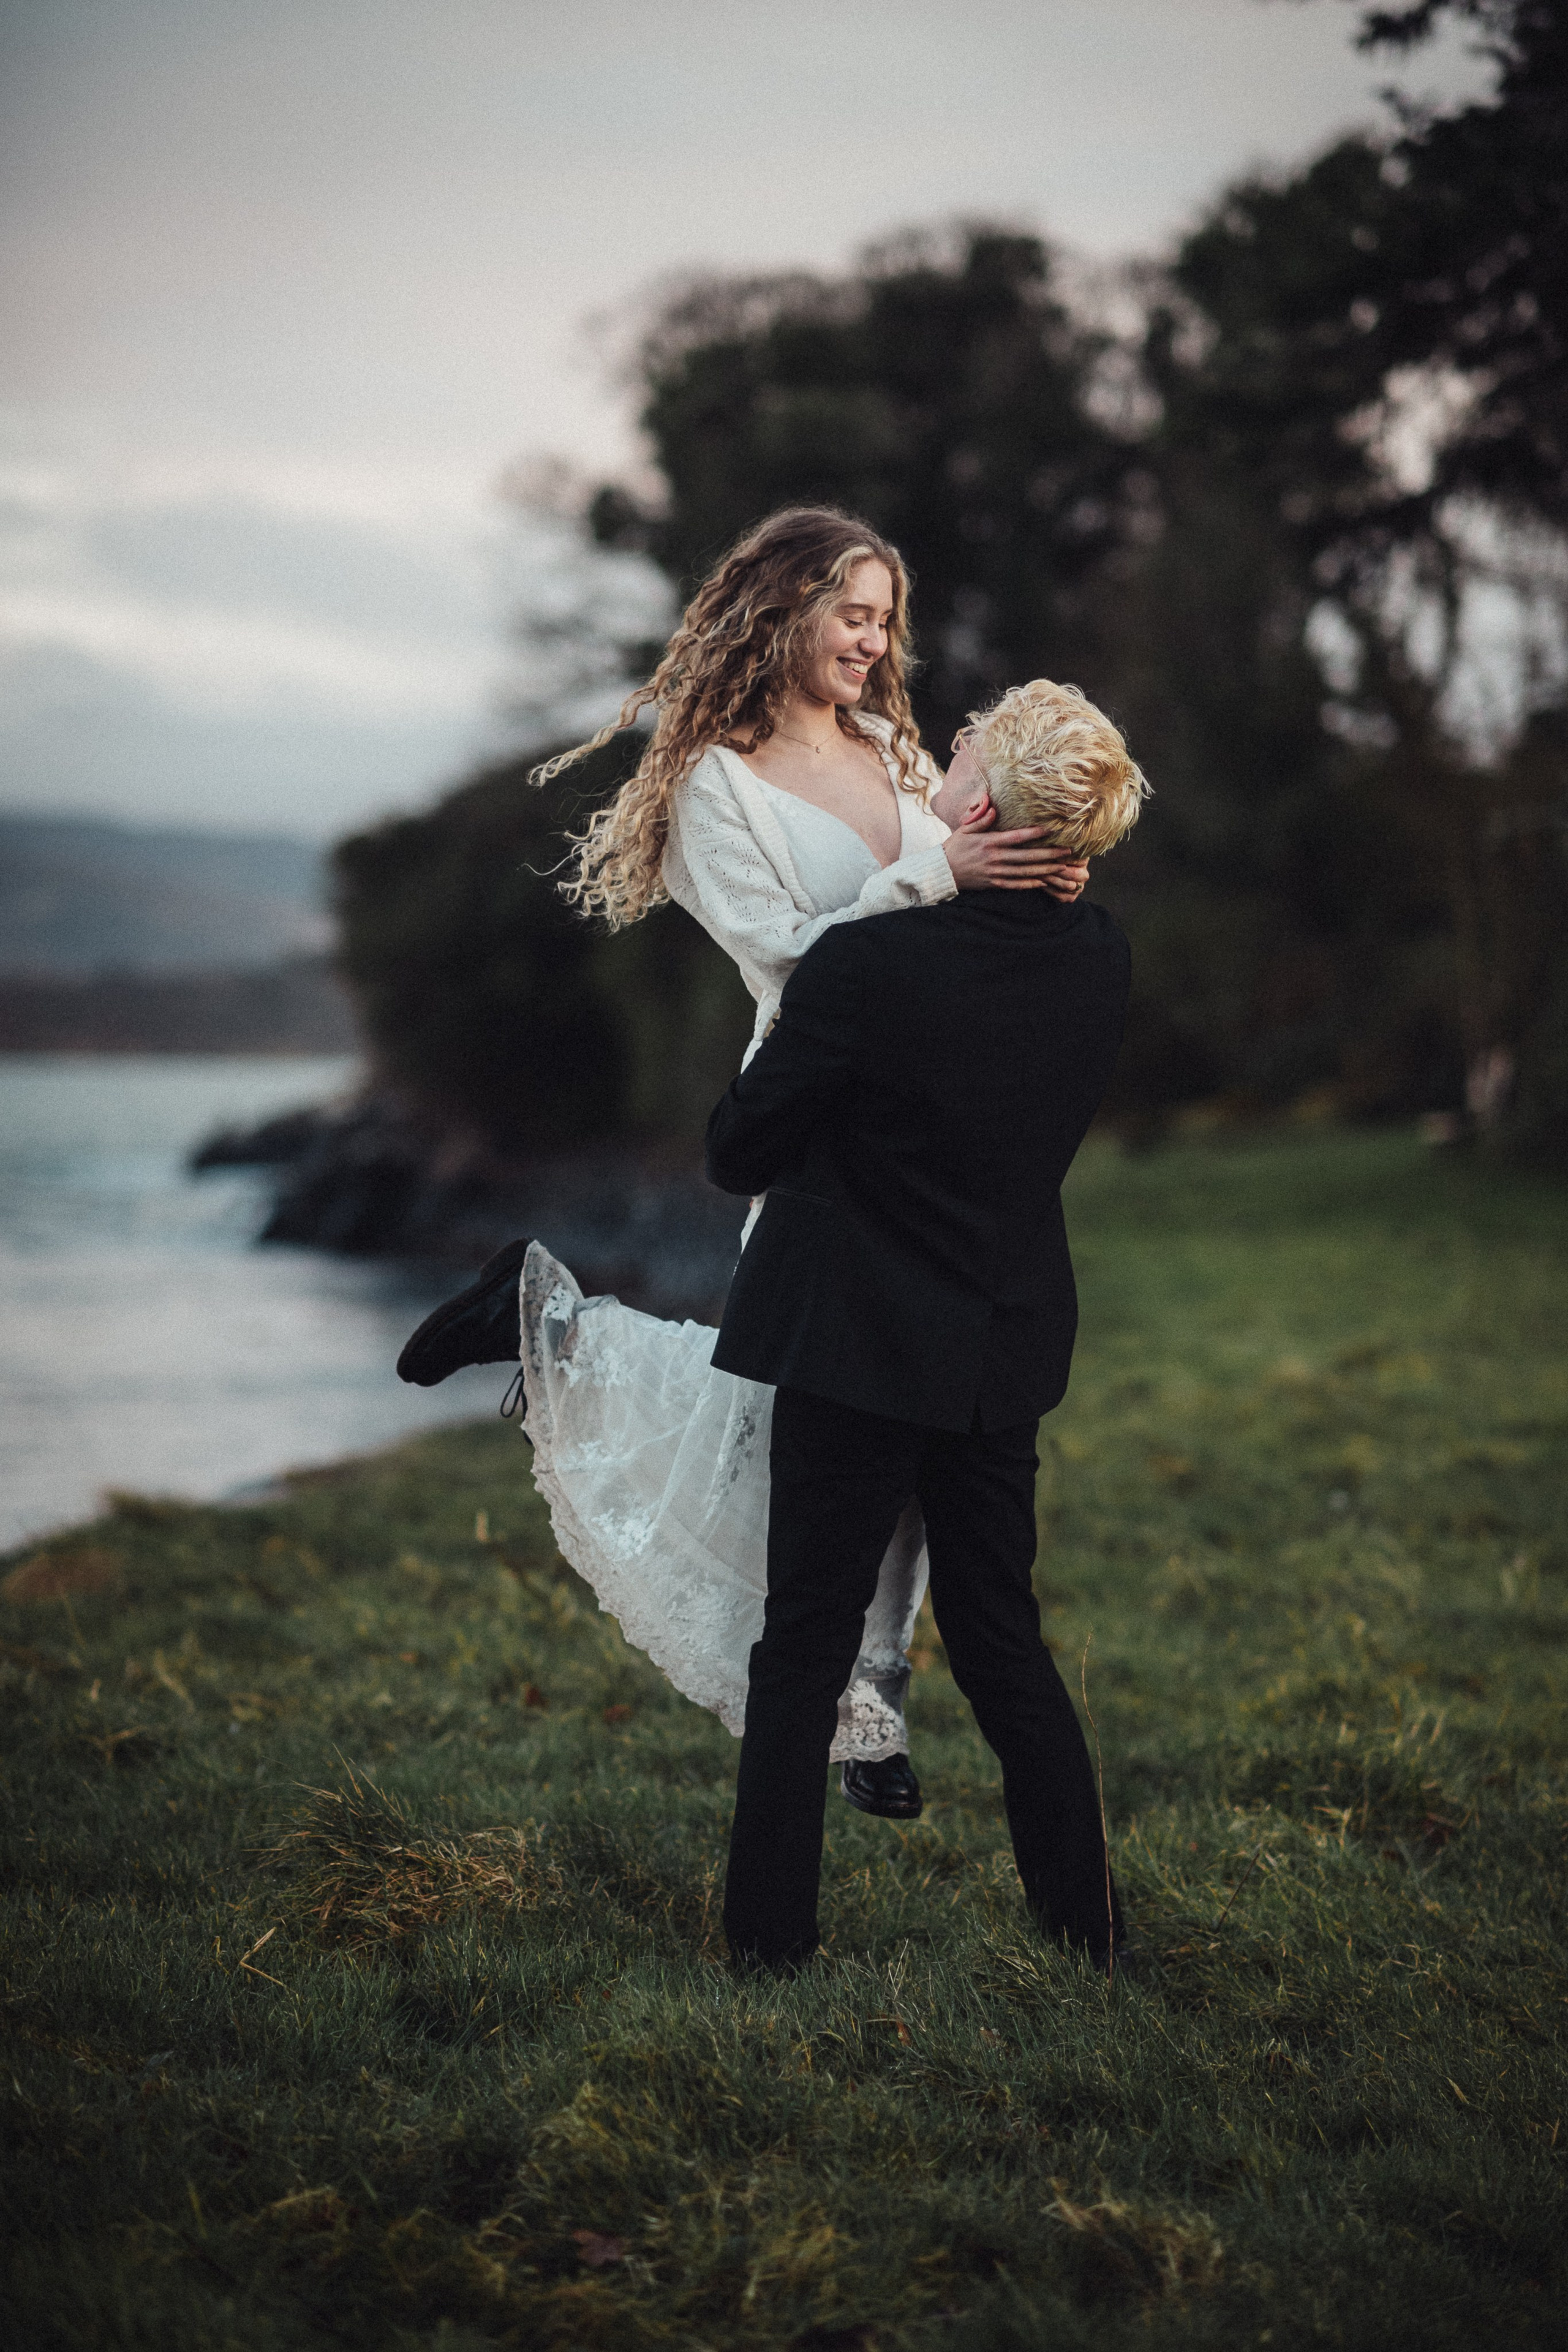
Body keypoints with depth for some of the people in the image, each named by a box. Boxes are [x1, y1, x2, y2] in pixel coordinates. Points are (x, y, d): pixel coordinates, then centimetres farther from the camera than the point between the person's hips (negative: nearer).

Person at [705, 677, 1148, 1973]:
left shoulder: (868, 964, -22)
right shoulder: (1101, 959, -4)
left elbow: (739, 1151, -11)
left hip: (860, 1345, -5)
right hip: (1009, 1344, 5)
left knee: (806, 1645, 7)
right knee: (1002, 1639, 16)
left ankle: (770, 1943, 13)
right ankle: (1088, 1933, 20)